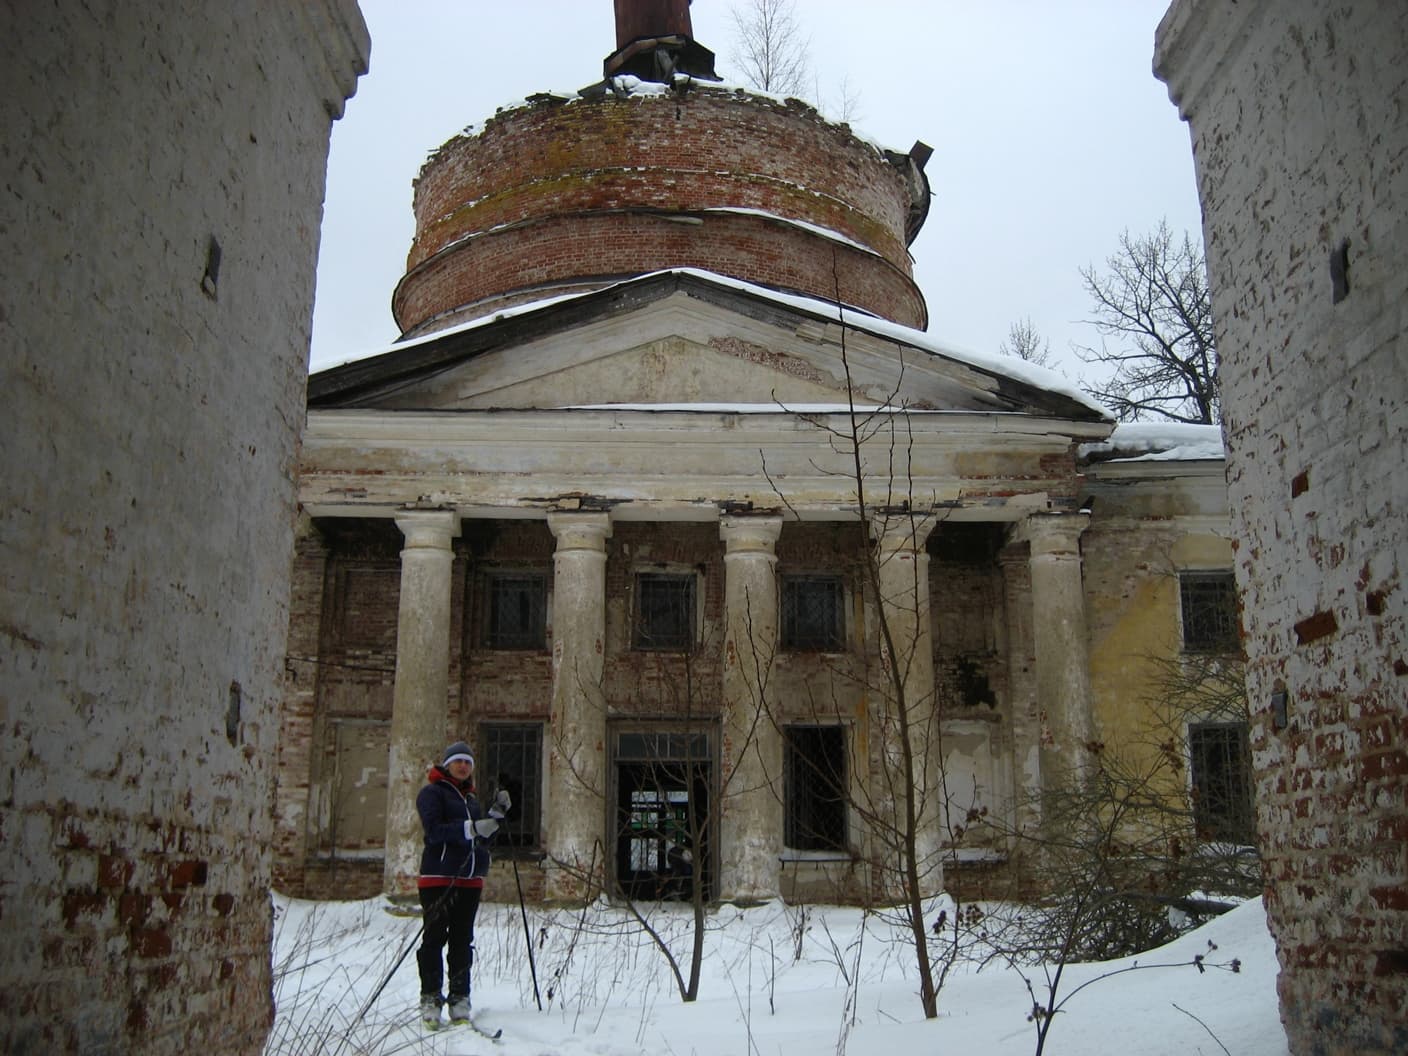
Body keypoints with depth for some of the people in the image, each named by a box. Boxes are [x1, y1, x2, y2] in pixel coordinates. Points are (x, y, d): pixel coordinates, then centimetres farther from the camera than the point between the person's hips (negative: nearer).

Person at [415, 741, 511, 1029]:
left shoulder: (470, 798, 22)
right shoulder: (432, 793, 1)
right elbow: (434, 830, -14)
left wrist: (496, 814, 6)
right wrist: (471, 828, -24)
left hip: (470, 878, 6)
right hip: (439, 876, -6)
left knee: (463, 940, 6)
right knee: (435, 938, -4)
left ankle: (459, 999, 10)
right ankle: (430, 999, 1)